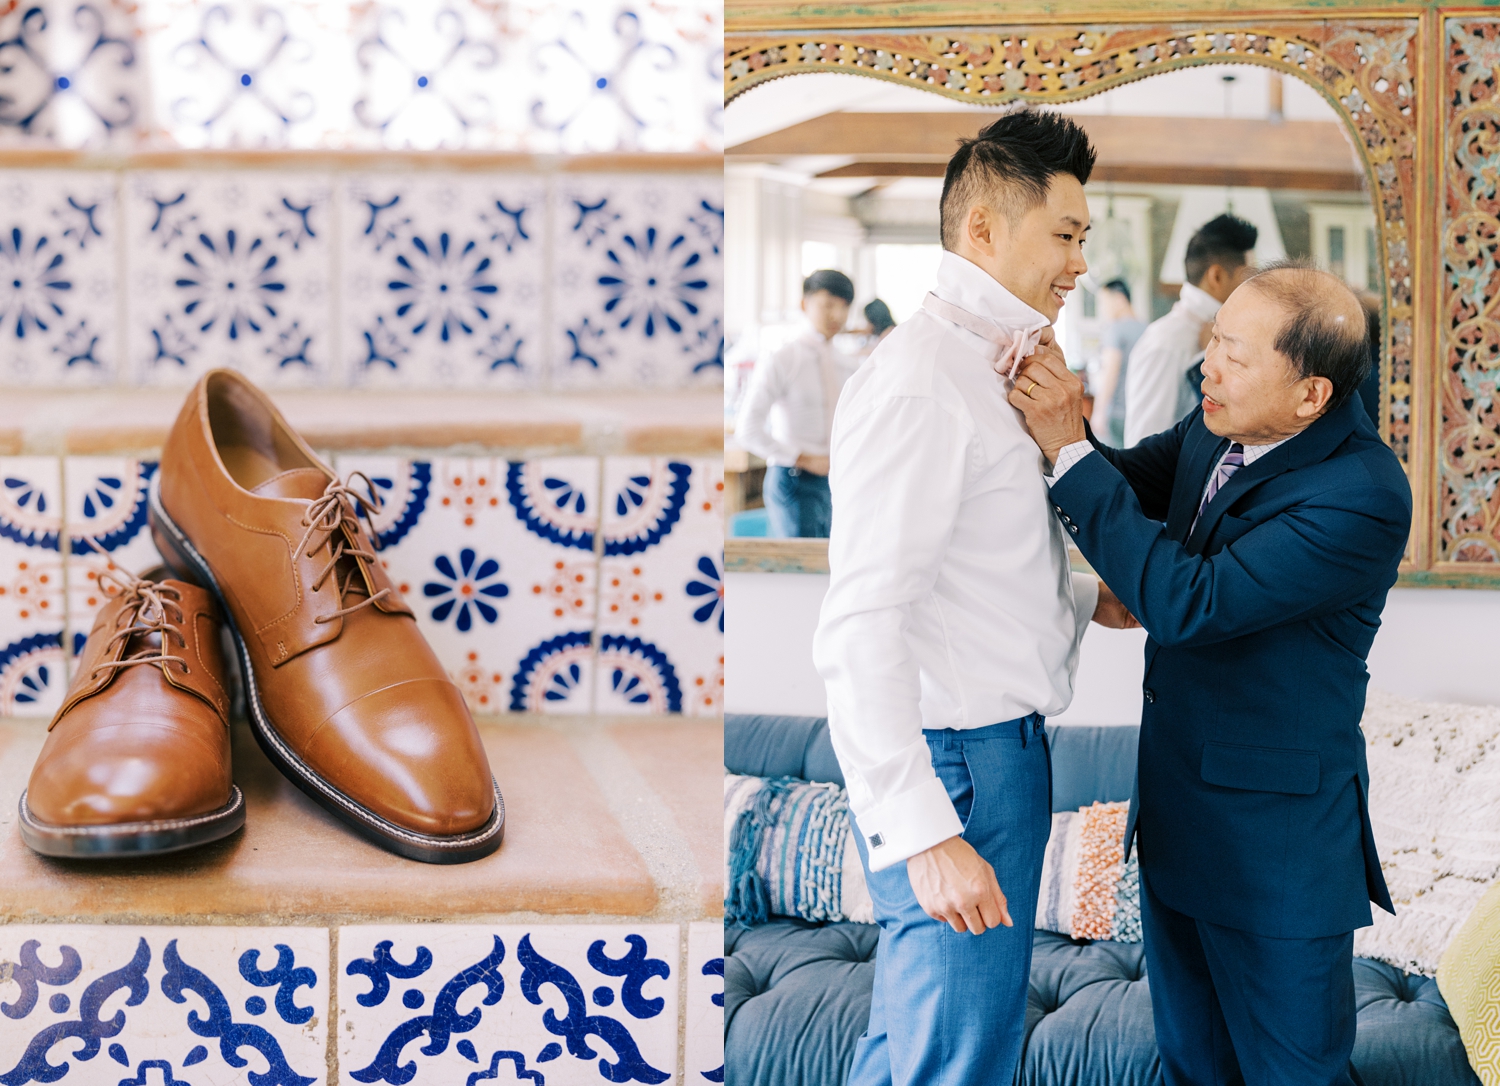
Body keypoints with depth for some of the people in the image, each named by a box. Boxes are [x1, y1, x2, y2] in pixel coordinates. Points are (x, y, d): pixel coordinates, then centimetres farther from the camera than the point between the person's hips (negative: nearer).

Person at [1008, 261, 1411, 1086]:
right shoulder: (1219, 425, -3)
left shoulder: (1363, 498, -27)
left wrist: (1069, 447, -28)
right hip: (1175, 802, 8)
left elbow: (1187, 603, -30)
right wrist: (1059, 416, -12)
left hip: (1276, 832, -8)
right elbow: (1130, 483, 12)